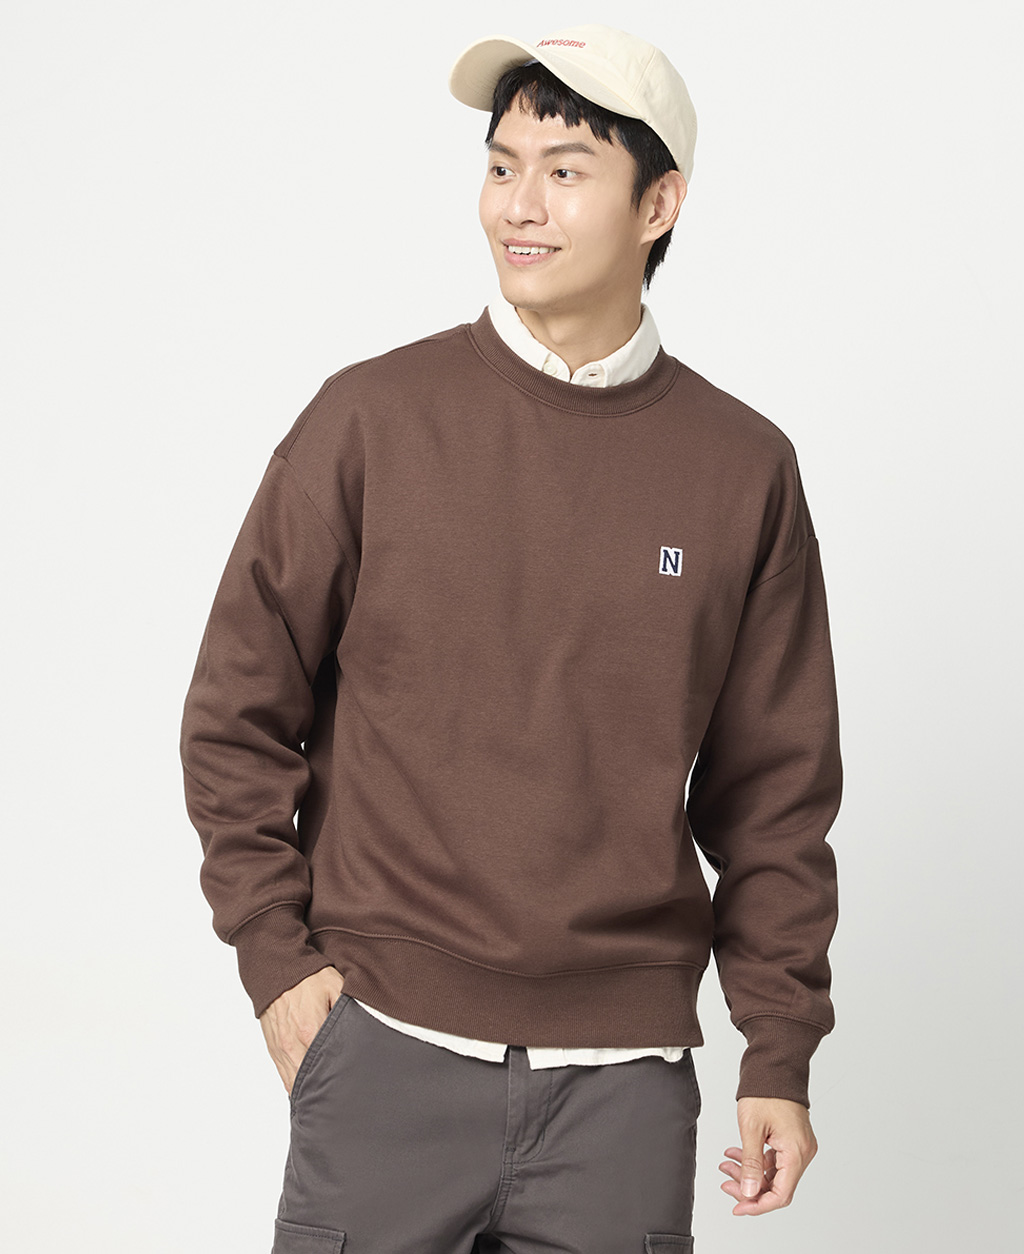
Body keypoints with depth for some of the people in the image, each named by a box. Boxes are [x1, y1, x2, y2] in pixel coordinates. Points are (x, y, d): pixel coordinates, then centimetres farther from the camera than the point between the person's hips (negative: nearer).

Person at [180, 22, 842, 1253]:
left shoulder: (742, 468, 2)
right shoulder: (372, 417, -1)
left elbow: (776, 788, 7)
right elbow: (238, 712, 4)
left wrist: (779, 1056, 4)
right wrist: (276, 955, -2)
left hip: (625, 1079, 1)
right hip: (387, 1055, -1)